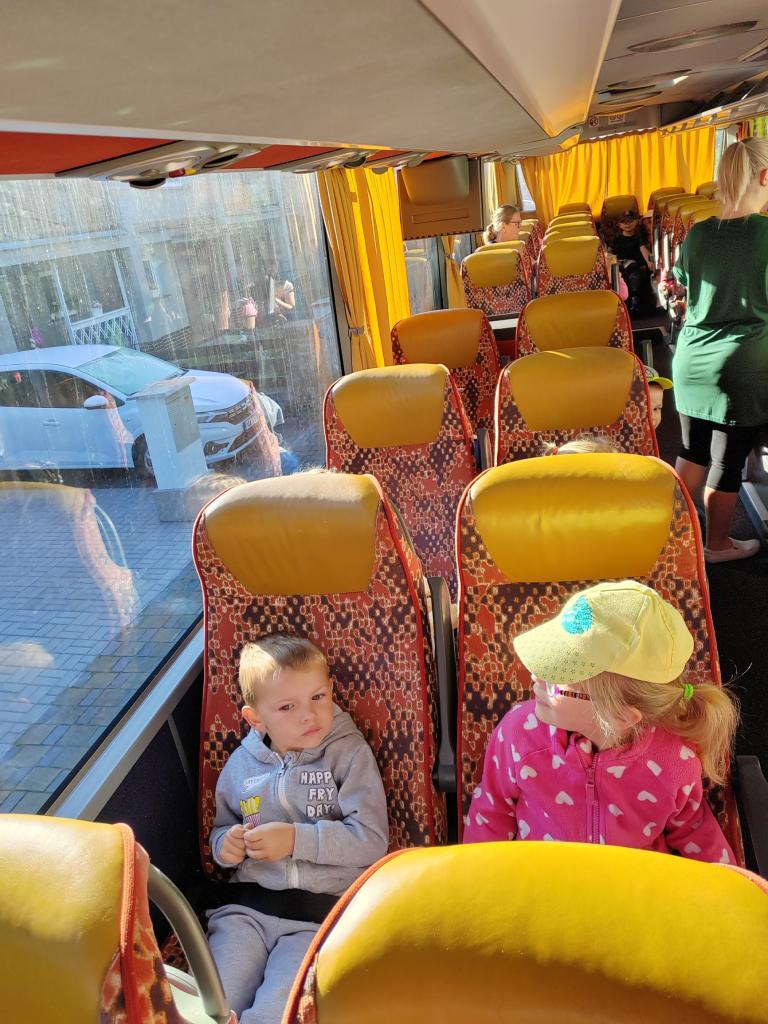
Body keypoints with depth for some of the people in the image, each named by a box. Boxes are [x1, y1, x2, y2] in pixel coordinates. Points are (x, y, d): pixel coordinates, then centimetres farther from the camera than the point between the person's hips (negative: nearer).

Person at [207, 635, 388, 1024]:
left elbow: (372, 839, -11)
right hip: (247, 907, 3)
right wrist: (224, 844, -2)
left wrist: (296, 838, -17)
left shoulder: (349, 753, -5)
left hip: (322, 909, -3)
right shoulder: (240, 765, 7)